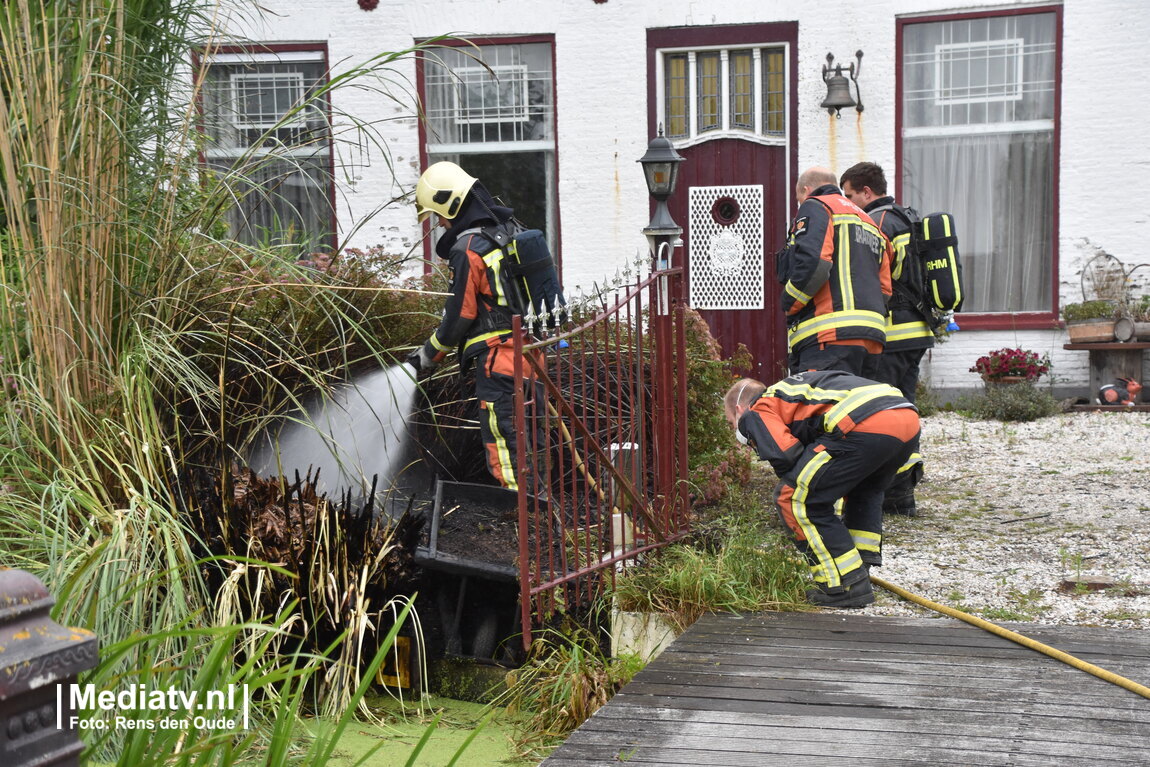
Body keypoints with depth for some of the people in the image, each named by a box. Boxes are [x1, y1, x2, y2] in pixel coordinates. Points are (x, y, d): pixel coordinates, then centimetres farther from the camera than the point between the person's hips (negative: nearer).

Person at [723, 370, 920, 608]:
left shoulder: (757, 412, 15)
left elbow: (786, 457, -3)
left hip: (866, 427, -9)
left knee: (792, 498, 2)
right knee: (863, 492, 36)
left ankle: (845, 586, 4)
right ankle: (859, 575, 32)